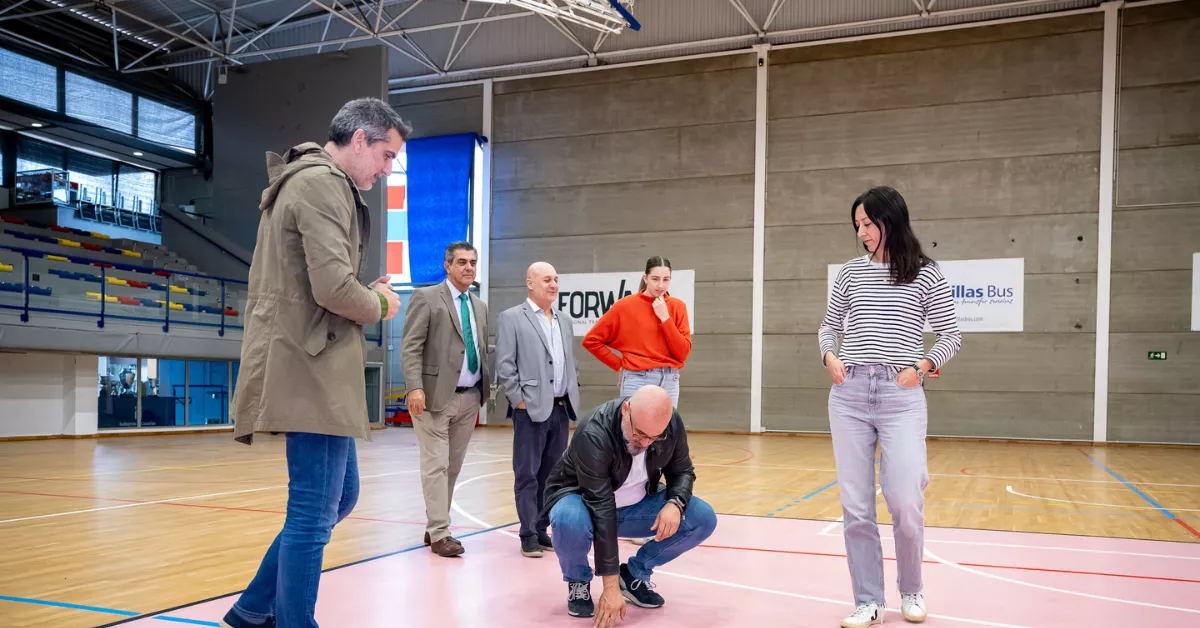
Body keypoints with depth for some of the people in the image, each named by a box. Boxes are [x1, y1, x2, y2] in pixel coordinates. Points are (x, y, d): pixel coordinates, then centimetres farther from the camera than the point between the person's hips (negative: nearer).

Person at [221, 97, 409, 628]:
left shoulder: (306, 182, 20)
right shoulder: (324, 183, -13)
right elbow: (333, 287, -23)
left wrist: (368, 297, 10)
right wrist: (380, 305, -4)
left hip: (312, 368, 11)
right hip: (313, 370, -11)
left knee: (339, 498, 18)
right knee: (314, 514, -3)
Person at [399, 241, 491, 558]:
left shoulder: (480, 306, 16)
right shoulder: (426, 297, -3)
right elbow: (410, 347, -10)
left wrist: (492, 382, 5)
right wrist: (415, 387, -20)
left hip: (470, 397, 6)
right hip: (436, 395, -6)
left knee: (453, 467, 10)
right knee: (436, 466, -4)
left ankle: (435, 527, 21)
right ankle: (439, 534, 2)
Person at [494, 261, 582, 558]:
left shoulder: (564, 321, 16)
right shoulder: (512, 318, -3)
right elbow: (504, 365, -8)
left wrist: (570, 396, 11)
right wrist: (519, 400, -11)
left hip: (561, 408, 6)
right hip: (531, 408, -6)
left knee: (551, 475, 10)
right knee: (527, 475, 0)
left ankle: (542, 529, 19)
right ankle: (528, 535, 7)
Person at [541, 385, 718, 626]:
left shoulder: (673, 424, -19)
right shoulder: (594, 434, -35)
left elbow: (682, 471, -2)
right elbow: (601, 511, -36)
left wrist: (675, 503, -26)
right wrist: (611, 587, -35)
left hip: (637, 505, 5)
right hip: (583, 500, -5)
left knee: (703, 518, -14)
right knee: (569, 521, -39)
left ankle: (635, 574, 6)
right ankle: (578, 580, -4)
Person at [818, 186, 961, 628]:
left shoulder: (926, 274, 2)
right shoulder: (850, 272, 10)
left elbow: (951, 336, 6)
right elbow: (829, 326, 20)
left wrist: (923, 366, -9)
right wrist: (830, 355, 1)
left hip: (901, 396, -3)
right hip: (849, 394, 3)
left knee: (906, 505, -6)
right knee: (855, 506, 2)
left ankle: (911, 591, 20)